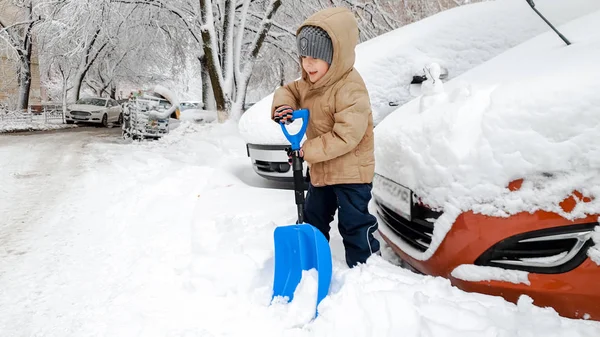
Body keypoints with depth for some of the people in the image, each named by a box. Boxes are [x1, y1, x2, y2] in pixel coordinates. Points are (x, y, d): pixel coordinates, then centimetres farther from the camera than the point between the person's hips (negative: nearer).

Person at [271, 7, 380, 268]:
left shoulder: (350, 88, -27)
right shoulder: (309, 83, 2)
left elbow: (347, 136, -32)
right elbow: (288, 91, 16)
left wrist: (308, 150, -24)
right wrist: (282, 106, -11)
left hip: (351, 171, -9)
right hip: (321, 170, 10)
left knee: (355, 224, -2)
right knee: (313, 217, 23)